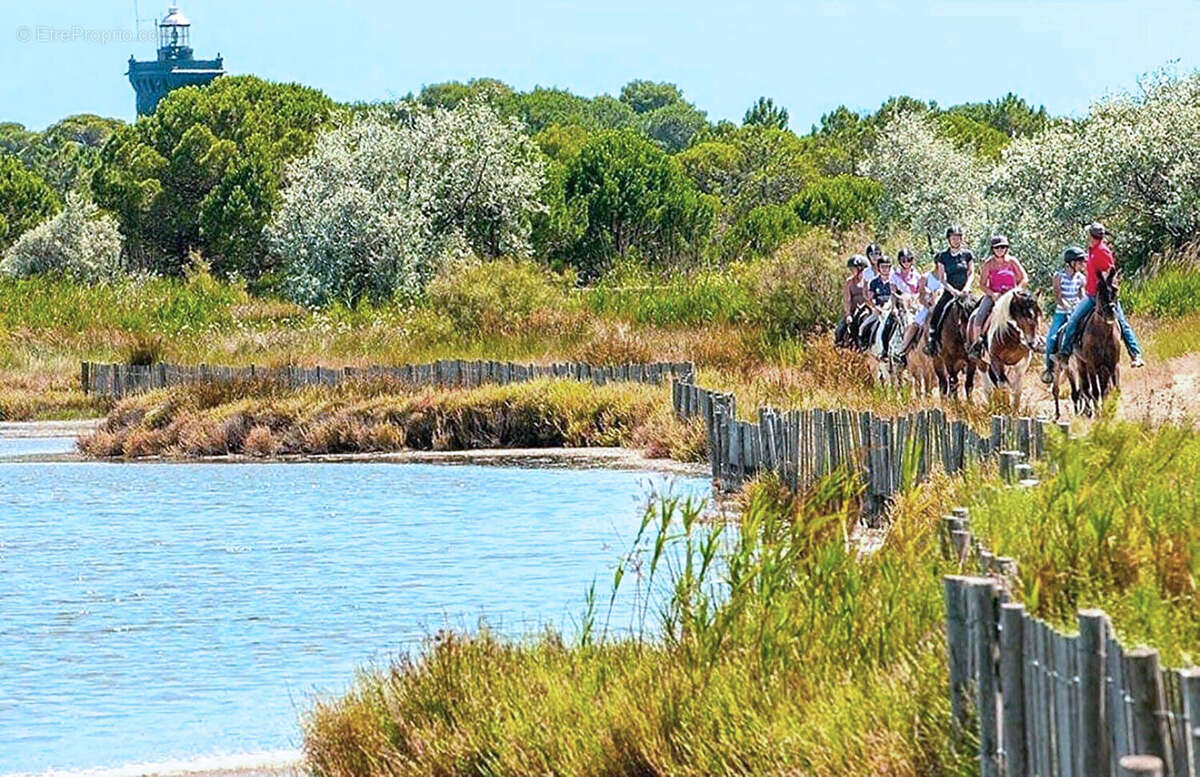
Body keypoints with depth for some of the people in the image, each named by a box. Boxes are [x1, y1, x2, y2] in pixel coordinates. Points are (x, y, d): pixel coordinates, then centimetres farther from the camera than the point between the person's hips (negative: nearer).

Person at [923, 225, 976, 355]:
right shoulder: (943, 256, 7)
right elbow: (942, 278, 3)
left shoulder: (967, 254, 7)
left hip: (964, 292, -1)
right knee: (936, 312, -20)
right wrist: (953, 290, -13)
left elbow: (971, 274, 4)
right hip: (949, 292, 1)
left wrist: (966, 288, -13)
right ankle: (932, 341, -13)